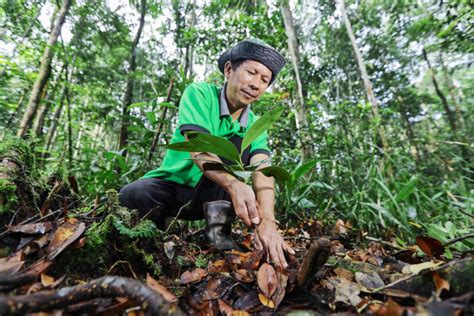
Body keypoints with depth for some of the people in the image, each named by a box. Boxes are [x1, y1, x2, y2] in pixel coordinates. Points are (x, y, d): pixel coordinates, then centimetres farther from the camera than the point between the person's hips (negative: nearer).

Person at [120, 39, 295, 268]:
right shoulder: (199, 94, -15)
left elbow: (262, 170, -25)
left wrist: (267, 220, -42)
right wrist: (234, 184, -49)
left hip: (209, 195, 2)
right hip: (172, 187, -1)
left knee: (241, 144, -20)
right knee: (132, 195, -32)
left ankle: (218, 225, -23)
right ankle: (164, 235, -2)